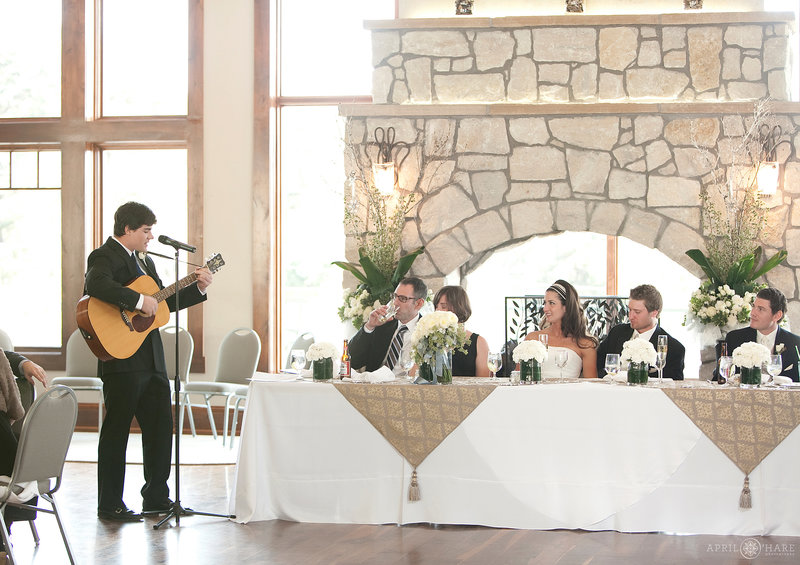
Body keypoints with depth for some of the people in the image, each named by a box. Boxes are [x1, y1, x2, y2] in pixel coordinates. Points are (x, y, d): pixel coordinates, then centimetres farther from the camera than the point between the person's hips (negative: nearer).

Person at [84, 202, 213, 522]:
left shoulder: (145, 261, 20)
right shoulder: (105, 257, -8)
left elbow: (162, 304, 25)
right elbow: (97, 285, -31)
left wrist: (197, 289, 15)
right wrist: (139, 301, -29)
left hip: (151, 360, 9)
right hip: (121, 360, -9)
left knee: (161, 426, 11)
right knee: (117, 430, -2)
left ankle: (156, 497, 22)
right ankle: (110, 506, 5)